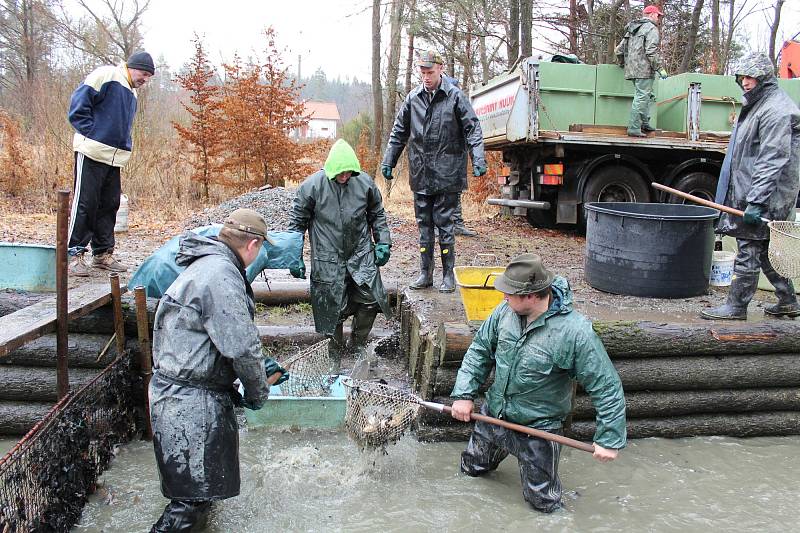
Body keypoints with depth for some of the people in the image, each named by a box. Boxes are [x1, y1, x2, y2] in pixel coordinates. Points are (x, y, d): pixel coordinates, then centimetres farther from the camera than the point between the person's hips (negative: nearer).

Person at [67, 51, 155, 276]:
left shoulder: (131, 93, 22)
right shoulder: (106, 75, -3)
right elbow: (78, 105, -11)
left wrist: (125, 146, 12)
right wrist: (92, 134, -13)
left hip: (115, 157, 8)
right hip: (91, 153, -8)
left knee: (109, 205, 9)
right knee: (84, 204, -6)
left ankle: (103, 254, 17)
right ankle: (74, 254, 0)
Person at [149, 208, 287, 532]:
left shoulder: (205, 266, 13)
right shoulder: (221, 275, -21)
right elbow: (242, 346, -22)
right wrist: (258, 393, -6)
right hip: (192, 402, -10)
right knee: (193, 495, -1)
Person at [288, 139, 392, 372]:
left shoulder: (365, 182, -4)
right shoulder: (312, 186, -11)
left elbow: (377, 214, 12)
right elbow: (297, 222, -2)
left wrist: (383, 243, 6)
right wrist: (296, 258, -2)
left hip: (361, 255, 2)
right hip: (328, 259, -2)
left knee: (370, 300, -2)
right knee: (333, 310, 5)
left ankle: (358, 344, 24)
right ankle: (336, 357, 26)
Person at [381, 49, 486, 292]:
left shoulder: (455, 96, -3)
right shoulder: (413, 98, 8)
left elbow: (472, 128, -3)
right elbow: (399, 132, 15)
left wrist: (478, 160, -14)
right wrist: (388, 161, 12)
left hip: (447, 173, -4)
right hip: (420, 174, 4)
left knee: (444, 223, 0)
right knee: (424, 224, 9)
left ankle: (448, 274, 11)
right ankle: (425, 273, 19)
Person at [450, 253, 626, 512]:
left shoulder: (574, 332, -28)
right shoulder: (505, 311, -13)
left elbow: (607, 388, -20)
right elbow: (480, 350, 0)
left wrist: (609, 439, -17)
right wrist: (464, 394, -7)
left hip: (538, 429, -4)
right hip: (493, 414, 4)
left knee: (543, 502, 7)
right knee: (471, 468, 21)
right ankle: (501, 448, 46)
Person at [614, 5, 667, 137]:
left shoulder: (632, 29, 20)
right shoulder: (651, 28, -6)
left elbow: (619, 50, 20)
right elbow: (651, 51, -17)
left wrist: (622, 64, 35)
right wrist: (660, 68, -14)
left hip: (632, 70, 9)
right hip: (644, 69, -9)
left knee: (648, 96, 20)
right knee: (641, 97, -8)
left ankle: (644, 123, 21)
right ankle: (634, 128, -9)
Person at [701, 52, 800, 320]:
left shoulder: (777, 110, -14)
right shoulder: (757, 105, 19)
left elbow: (773, 161, -22)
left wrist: (756, 201, -27)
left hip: (763, 196, -10)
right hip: (750, 193, 10)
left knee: (749, 248, -4)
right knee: (764, 249, 15)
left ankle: (736, 306, 3)